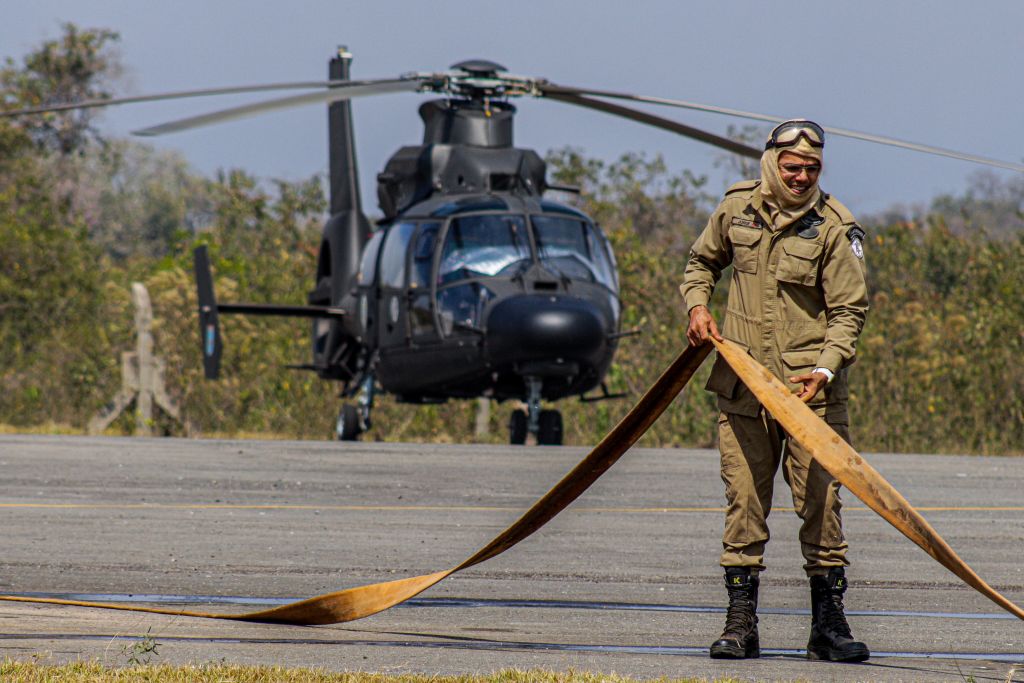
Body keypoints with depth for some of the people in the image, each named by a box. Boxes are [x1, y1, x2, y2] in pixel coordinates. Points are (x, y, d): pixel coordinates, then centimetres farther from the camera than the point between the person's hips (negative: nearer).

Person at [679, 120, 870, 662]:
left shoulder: (834, 228, -6)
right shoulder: (736, 208, 5)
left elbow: (849, 311, -6)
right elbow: (702, 261, 24)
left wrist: (825, 369, -20)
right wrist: (697, 307, 5)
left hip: (812, 391, -3)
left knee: (820, 504, -2)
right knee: (743, 504, 3)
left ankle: (828, 625, 5)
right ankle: (740, 623, 8)